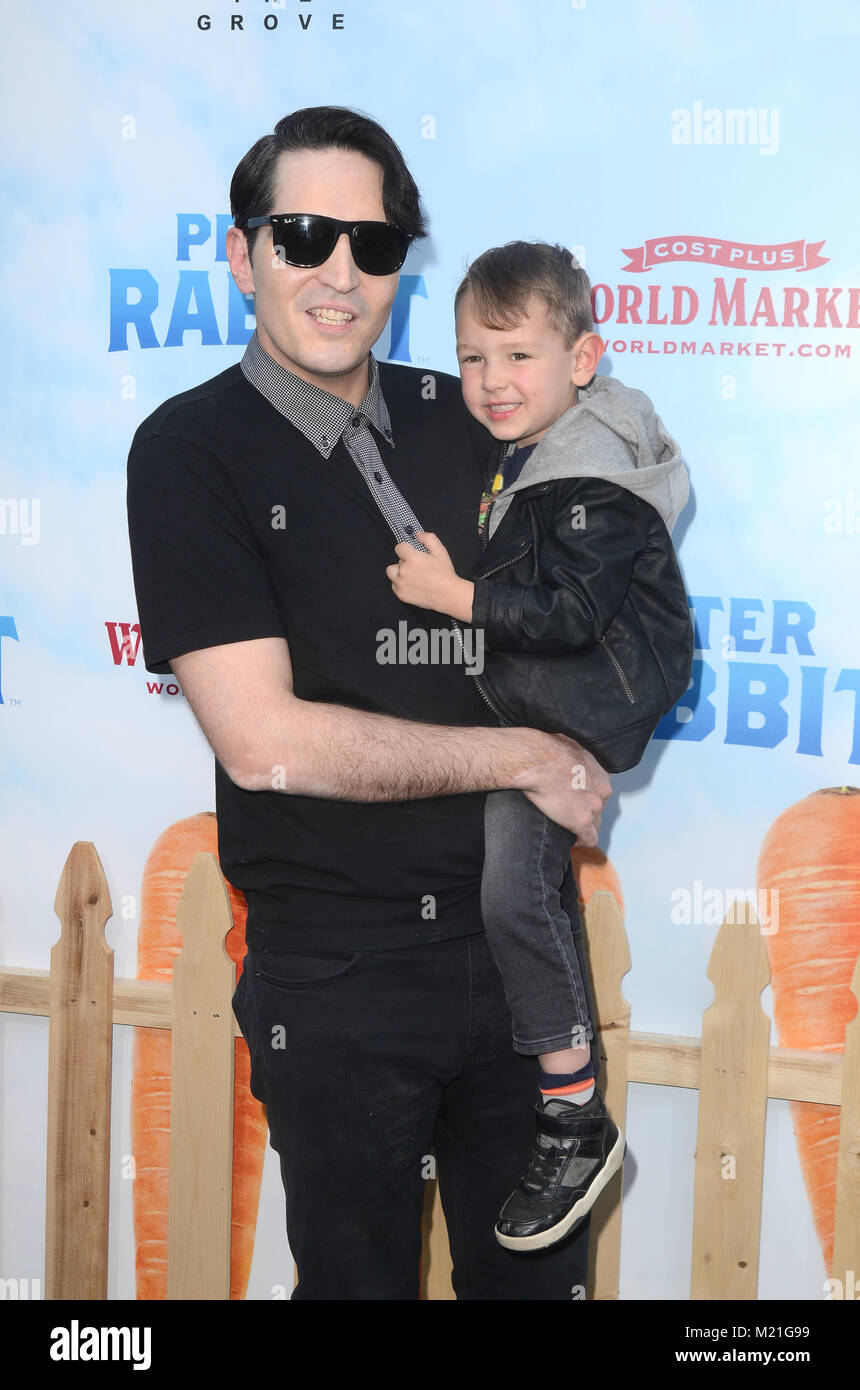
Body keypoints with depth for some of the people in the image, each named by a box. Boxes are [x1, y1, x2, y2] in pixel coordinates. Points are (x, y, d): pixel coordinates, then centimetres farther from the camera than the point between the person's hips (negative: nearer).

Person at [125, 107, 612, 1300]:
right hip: (340, 976, -4)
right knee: (360, 1274, 12)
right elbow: (264, 741, -18)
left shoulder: (465, 421, 6)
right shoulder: (191, 451, -10)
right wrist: (525, 757, -12)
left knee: (537, 1270, 17)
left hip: (520, 933, 5)